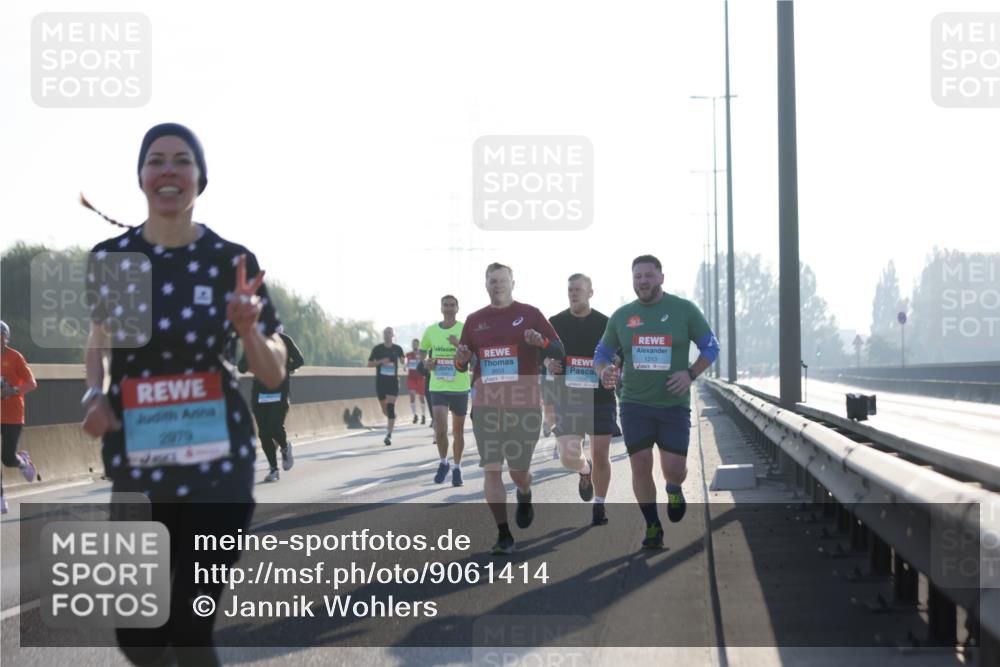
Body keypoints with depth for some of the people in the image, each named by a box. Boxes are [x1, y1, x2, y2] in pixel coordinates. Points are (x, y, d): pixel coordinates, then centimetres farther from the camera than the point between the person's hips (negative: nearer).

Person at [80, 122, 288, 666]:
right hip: (133, 460, 2)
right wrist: (94, 396, -1)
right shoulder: (108, 257, -1)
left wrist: (247, 329, -19)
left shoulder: (233, 260, -6)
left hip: (216, 462, -2)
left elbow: (274, 375, 0)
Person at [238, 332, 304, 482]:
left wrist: (283, 369, -12)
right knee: (264, 433, -1)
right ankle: (274, 469, 10)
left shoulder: (284, 340, 1)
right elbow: (242, 367, 7)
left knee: (276, 427, -15)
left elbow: (299, 360, 1)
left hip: (280, 391, -3)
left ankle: (285, 447, 20)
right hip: (259, 392, 3)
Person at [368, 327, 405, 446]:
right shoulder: (377, 348, 2)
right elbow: (369, 364, 2)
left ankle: (389, 435, -18)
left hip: (393, 381, -1)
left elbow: (403, 360, 22)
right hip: (380, 381, 1)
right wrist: (380, 361, -12)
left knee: (390, 407, -16)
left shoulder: (397, 349, 4)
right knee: (385, 410, 11)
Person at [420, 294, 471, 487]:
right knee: (440, 429, -13)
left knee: (458, 431, 9)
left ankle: (457, 468, 26)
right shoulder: (431, 331, 4)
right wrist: (426, 363, -2)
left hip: (460, 388, -1)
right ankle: (443, 463, 12)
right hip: (438, 388, 1)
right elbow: (421, 352, 20)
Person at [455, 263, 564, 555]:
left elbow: (559, 351, 2)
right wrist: (461, 359, -9)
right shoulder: (474, 320, 10)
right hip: (485, 407, 2)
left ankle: (524, 497, 40)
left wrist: (542, 342, -19)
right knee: (491, 470, -6)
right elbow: (461, 365, 15)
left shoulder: (530, 314, 3)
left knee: (519, 471, 5)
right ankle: (503, 535, 0)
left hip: (524, 406, -2)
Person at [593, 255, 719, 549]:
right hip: (635, 404, 1)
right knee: (640, 467, -5)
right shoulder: (621, 316, 5)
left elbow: (711, 347, 5)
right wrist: (604, 372, -11)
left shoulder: (684, 310, -1)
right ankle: (652, 527, 11)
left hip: (674, 404, -1)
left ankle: (674, 490, 32)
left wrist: (690, 373, -12)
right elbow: (601, 354, 13)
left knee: (674, 469, -6)